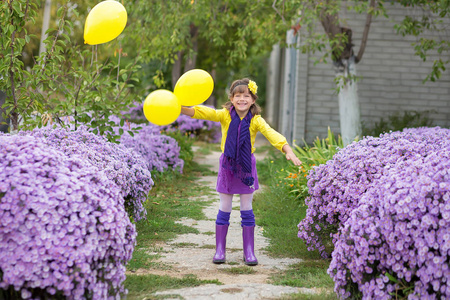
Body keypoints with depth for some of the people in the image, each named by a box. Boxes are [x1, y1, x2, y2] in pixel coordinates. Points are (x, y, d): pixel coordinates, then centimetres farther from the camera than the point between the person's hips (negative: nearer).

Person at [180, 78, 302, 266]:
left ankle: (249, 252, 14)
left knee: (247, 210, 6)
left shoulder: (256, 120, -10)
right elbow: (202, 113, -18)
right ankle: (220, 250, 17)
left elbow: (272, 135, -21)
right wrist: (179, 109, -32)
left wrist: (289, 152, -34)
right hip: (227, 165, 0)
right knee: (224, 209, 7)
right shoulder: (225, 115, -9)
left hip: (247, 166, 0)